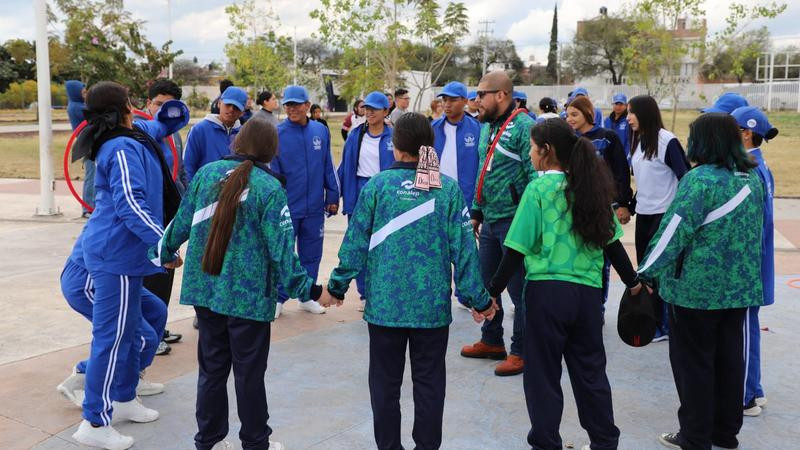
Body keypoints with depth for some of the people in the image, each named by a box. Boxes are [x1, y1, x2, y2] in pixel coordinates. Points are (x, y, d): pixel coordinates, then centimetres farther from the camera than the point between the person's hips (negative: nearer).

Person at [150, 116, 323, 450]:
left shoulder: (207, 172, 0)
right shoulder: (270, 188, -12)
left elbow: (183, 221, 9)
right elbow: (281, 248, -14)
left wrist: (163, 252, 26)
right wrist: (308, 289, -6)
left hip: (204, 290, 4)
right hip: (249, 296, -4)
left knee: (211, 367, 16)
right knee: (249, 373, 9)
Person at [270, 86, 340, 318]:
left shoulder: (321, 131, 3)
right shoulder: (277, 133, -7)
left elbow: (328, 166, 8)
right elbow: (271, 170, -6)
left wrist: (333, 196, 8)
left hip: (314, 207, 3)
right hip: (287, 207, -3)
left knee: (311, 254, 12)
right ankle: (279, 298, 18)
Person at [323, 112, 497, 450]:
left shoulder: (377, 185, -6)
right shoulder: (448, 188, -4)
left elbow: (356, 241, -3)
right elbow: (463, 248, -4)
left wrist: (338, 285, 9)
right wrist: (478, 298, 5)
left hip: (385, 304, 0)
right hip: (433, 305, 1)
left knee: (385, 383, 13)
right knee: (429, 383, 13)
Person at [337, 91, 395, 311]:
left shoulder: (394, 138, -2)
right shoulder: (355, 135, 6)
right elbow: (345, 166, 8)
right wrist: (337, 193, 4)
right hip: (358, 193, 3)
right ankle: (364, 294, 17)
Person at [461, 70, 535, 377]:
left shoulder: (524, 127, -14)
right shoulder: (487, 127, 13)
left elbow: (535, 175, -18)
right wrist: (477, 211, 20)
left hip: (514, 221, -9)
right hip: (490, 221, 9)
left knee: (518, 288, 1)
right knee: (487, 282, 17)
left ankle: (521, 352, 13)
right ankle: (491, 341, 33)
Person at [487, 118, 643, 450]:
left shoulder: (538, 189, -7)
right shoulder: (591, 186, 6)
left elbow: (517, 250, -10)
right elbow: (612, 242, 11)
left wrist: (493, 291, -4)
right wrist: (633, 282, 23)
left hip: (547, 290, -5)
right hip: (588, 292, 5)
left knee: (543, 375, 7)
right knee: (591, 371, 17)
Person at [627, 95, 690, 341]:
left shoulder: (667, 141, -14)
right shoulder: (638, 141, 8)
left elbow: (685, 177, -13)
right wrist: (631, 204, 15)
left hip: (664, 215, -7)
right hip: (643, 214, 7)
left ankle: (663, 325, 8)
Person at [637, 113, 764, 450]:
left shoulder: (701, 179, -18)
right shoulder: (752, 178, 7)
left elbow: (675, 230, -19)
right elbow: (753, 230, 16)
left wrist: (647, 271, -11)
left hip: (697, 288, -7)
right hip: (740, 287, 7)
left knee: (693, 361, 5)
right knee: (729, 358, 16)